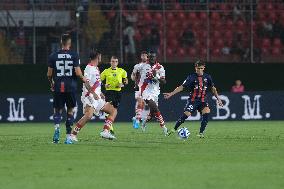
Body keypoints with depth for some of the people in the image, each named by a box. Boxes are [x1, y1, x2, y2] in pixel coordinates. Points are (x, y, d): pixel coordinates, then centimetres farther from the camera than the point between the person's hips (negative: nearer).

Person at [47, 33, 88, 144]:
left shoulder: (53, 56, 1)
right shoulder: (74, 56, -4)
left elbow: (49, 74, 4)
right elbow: (78, 72, -9)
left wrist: (51, 83, 23)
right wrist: (83, 79, 12)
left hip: (58, 87, 1)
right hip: (71, 87, -1)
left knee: (57, 110, 10)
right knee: (70, 110, 11)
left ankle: (57, 127, -20)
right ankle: (68, 137, 8)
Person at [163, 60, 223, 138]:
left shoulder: (207, 77, 6)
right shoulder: (191, 77, -4)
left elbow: (213, 88, 17)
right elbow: (182, 87, -5)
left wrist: (218, 98, 11)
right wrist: (171, 94, -13)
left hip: (203, 100, 2)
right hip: (193, 100, -2)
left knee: (206, 112, -24)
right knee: (185, 115, -15)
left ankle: (201, 133, -14)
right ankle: (174, 129, 5)